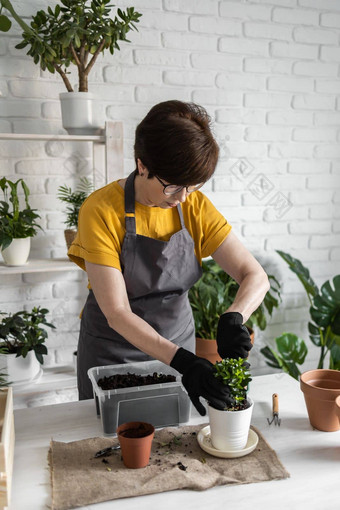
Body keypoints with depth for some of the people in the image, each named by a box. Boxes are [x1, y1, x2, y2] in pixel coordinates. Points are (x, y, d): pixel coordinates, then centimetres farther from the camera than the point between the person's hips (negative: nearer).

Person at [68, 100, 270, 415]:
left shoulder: (195, 206, -11)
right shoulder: (101, 211, -22)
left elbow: (256, 277, -12)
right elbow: (117, 313, -26)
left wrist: (233, 318, -33)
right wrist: (182, 360, -36)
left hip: (177, 344, 3)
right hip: (112, 351, -3)